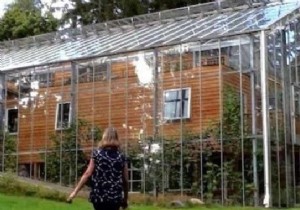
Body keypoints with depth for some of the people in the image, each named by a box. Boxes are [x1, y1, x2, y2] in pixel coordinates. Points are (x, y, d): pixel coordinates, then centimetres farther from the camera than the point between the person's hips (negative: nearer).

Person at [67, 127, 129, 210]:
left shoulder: (97, 153, 1)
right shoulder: (121, 157, 4)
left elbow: (87, 174, -5)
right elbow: (125, 180, 5)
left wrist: (75, 191, -1)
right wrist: (125, 199, 17)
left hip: (99, 196, 0)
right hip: (115, 197, 1)